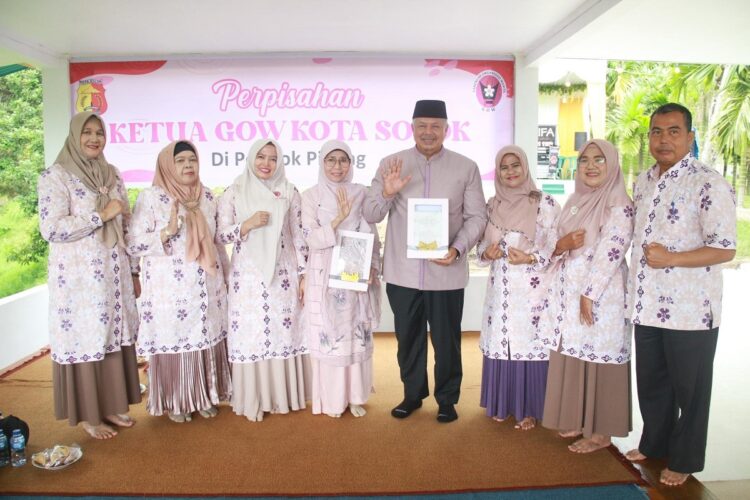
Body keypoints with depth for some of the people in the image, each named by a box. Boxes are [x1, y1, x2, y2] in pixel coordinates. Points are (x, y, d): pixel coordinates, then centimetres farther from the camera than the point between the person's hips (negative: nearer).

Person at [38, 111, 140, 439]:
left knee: (114, 336, 10)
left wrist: (133, 271, 12)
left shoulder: (113, 176, 12)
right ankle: (87, 414, 17)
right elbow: (51, 229, -16)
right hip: (79, 277, -6)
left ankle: (111, 405, 25)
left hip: (114, 275, 6)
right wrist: (101, 215, -17)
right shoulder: (56, 176, -6)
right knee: (85, 339, 2)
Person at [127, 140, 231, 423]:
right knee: (173, 343, 4)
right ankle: (174, 403, 22)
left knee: (206, 341, 11)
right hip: (170, 289, -4)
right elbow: (134, 243, -11)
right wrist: (168, 231, -24)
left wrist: (225, 271, 18)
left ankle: (204, 397, 28)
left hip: (206, 287, 5)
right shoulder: (151, 197, -7)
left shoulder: (207, 197, 9)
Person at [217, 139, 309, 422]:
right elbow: (221, 235, 1)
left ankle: (284, 396, 22)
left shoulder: (289, 193, 5)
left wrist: (304, 275, 1)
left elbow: (299, 236, 5)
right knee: (251, 335, 1)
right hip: (248, 276, -1)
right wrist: (247, 225, -16)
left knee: (284, 332, 6)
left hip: (283, 275, 1)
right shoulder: (234, 193, 3)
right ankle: (253, 401, 15)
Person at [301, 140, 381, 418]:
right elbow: (311, 239, -10)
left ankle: (355, 396, 24)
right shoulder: (311, 196, -1)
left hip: (357, 276, 2)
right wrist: (339, 218, -19)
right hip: (325, 278, -2)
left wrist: (372, 268, -6)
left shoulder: (361, 194, 5)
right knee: (328, 336, 5)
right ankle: (331, 399, 19)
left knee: (357, 336, 9)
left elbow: (372, 237, 6)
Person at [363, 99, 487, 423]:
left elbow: (477, 216, 1)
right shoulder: (391, 164, 3)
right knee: (408, 338, 15)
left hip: (446, 271, -1)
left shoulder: (466, 167, 2)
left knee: (446, 339, 11)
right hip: (402, 271, 1)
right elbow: (370, 215, 1)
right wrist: (387, 193, -20)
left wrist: (458, 248, -16)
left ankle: (447, 399, 31)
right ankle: (413, 394, 35)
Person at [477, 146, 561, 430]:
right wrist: (486, 254, -7)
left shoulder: (544, 204, -3)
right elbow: (482, 244, 14)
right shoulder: (492, 205, 11)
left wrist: (531, 258, -20)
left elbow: (556, 246, -5)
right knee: (499, 342, 8)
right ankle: (501, 404, 24)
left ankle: (528, 409, 15)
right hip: (500, 288, 4)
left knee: (529, 343, -1)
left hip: (531, 290, -4)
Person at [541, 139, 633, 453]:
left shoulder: (619, 204, -10)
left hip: (601, 293, -7)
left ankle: (601, 432, 14)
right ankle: (577, 419, 28)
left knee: (599, 360, 1)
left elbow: (611, 252, -17)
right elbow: (557, 244, 17)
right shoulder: (575, 201, 13)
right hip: (569, 292, 7)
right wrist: (561, 245, -7)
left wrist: (589, 295, -19)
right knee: (572, 358, 13)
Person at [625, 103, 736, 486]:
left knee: (689, 390, 10)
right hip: (648, 306, 6)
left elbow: (725, 249, -15)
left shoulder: (708, 183, -13)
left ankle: (683, 460, 28)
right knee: (650, 382, 19)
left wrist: (671, 258, -22)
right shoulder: (643, 182, 9)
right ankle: (654, 444, 38)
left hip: (690, 310, -6)